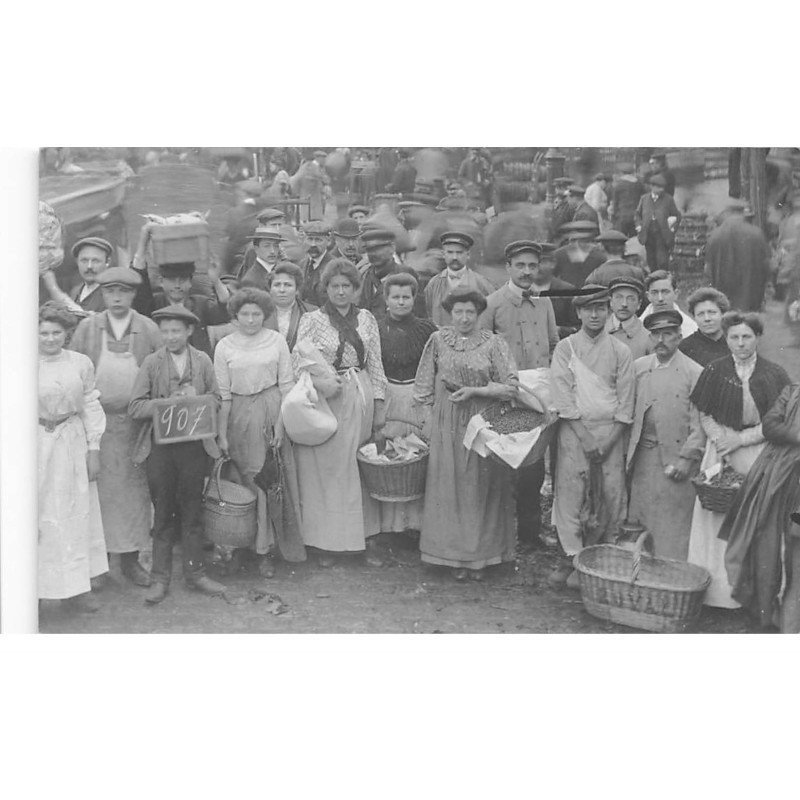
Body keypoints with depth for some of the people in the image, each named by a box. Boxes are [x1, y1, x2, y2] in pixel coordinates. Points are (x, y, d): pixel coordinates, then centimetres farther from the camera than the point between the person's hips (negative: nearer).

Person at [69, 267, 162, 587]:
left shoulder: (149, 329, 4)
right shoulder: (87, 328, 5)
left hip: (136, 421, 0)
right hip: (95, 420, 0)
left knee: (134, 488, 4)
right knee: (97, 488, 2)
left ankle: (130, 558, 15)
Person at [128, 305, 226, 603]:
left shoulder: (202, 360, 4)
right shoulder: (151, 363, -1)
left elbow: (216, 398, 8)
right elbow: (135, 407, -5)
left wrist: (194, 401, -11)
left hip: (194, 443, 1)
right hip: (159, 445, -1)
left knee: (192, 510, 9)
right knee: (162, 512, 5)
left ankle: (195, 572, 21)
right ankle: (160, 578, 15)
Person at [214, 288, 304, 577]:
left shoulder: (276, 340, 2)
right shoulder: (225, 346, 2)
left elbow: (287, 385, 2)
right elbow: (223, 394, 2)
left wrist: (281, 423, -6)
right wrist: (222, 434, -1)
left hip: (273, 412, 0)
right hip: (241, 417, 0)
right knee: (246, 480, 2)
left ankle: (265, 549, 13)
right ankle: (242, 545, 13)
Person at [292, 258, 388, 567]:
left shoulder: (366, 319, 8)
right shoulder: (312, 320, 0)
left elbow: (376, 365, 9)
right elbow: (297, 363, -2)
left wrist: (379, 406, 6)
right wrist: (319, 383, -19)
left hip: (360, 398, 2)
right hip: (323, 399, -2)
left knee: (361, 467, 6)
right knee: (324, 468, 1)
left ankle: (368, 536, 14)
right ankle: (326, 541, 10)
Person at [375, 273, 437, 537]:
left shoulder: (426, 329, 5)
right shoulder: (376, 329, 3)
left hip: (420, 401, 0)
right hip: (385, 399, 0)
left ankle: (417, 521, 10)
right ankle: (389, 523, 7)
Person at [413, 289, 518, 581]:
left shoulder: (493, 343, -1)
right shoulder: (438, 340, 3)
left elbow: (511, 386, -5)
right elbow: (424, 388, 9)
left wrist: (474, 391, -13)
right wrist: (428, 421, 5)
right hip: (447, 426, 1)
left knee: (480, 488, 4)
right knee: (449, 487, 3)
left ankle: (479, 556, 15)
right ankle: (454, 556, 15)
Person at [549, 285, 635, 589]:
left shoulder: (620, 351, 7)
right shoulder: (565, 348, 4)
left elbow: (625, 402, 3)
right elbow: (563, 398, -3)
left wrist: (607, 441, -7)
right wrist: (586, 439, -11)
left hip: (611, 432, 1)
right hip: (574, 430, -1)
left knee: (613, 494, -2)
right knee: (570, 492, -7)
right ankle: (571, 558, -1)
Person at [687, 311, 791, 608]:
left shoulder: (774, 375, -1)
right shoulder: (715, 371, 3)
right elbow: (704, 415, 7)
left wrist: (740, 440, -10)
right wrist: (720, 439, -10)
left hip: (759, 453, -1)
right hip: (720, 451, 1)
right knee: (717, 516, 0)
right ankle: (715, 587, 9)